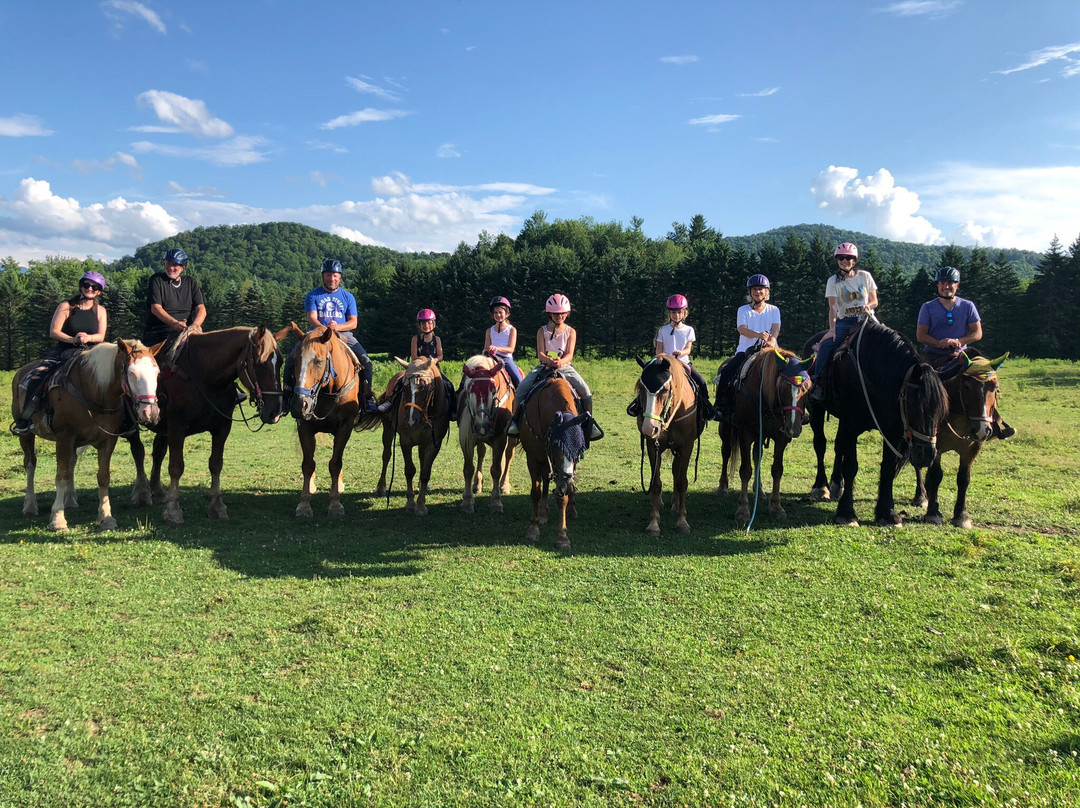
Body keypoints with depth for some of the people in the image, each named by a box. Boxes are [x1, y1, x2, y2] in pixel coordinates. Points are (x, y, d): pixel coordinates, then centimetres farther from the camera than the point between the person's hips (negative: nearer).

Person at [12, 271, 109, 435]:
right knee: (37, 377, -22)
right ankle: (24, 421, -18)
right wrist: (72, 340, -21)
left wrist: (88, 338, -23)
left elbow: (101, 336, 0)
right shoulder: (66, 306, 3)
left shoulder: (100, 311, 8)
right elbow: (54, 332, -3)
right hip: (63, 351, -1)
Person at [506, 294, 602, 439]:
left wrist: (561, 362, -29)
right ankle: (516, 419, -4)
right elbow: (540, 353, -4)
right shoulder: (543, 331, 7)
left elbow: (570, 354, -5)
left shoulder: (570, 332, 6)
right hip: (545, 366, 0)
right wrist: (548, 360, -28)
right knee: (522, 387, -20)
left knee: (585, 391, -21)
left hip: (565, 366, 0)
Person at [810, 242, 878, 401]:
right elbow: (833, 307, -8)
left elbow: (874, 301, 10)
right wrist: (832, 328, -21)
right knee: (826, 344, -25)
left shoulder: (865, 276, 6)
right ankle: (816, 381, -19)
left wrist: (868, 306, -15)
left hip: (866, 319, 1)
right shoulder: (834, 281, 2)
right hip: (845, 321, -1)